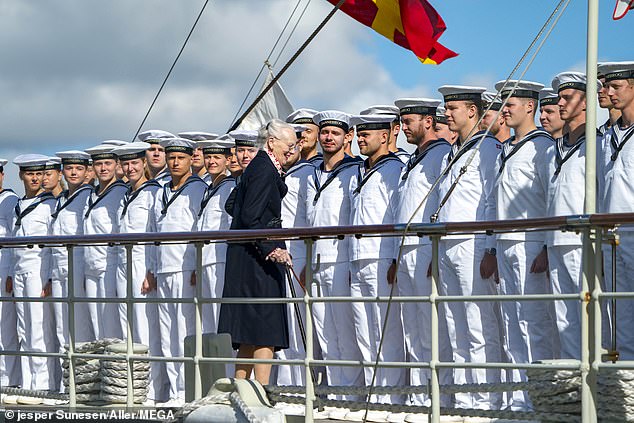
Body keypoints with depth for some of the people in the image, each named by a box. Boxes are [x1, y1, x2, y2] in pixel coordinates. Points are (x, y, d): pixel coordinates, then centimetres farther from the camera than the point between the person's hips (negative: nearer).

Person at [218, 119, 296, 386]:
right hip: (257, 261, -10)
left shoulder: (259, 167, 17)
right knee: (265, 333, -10)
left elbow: (233, 208, 21)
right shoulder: (264, 169, -12)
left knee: (250, 337, 10)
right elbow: (250, 218, -20)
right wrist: (272, 249, -21)